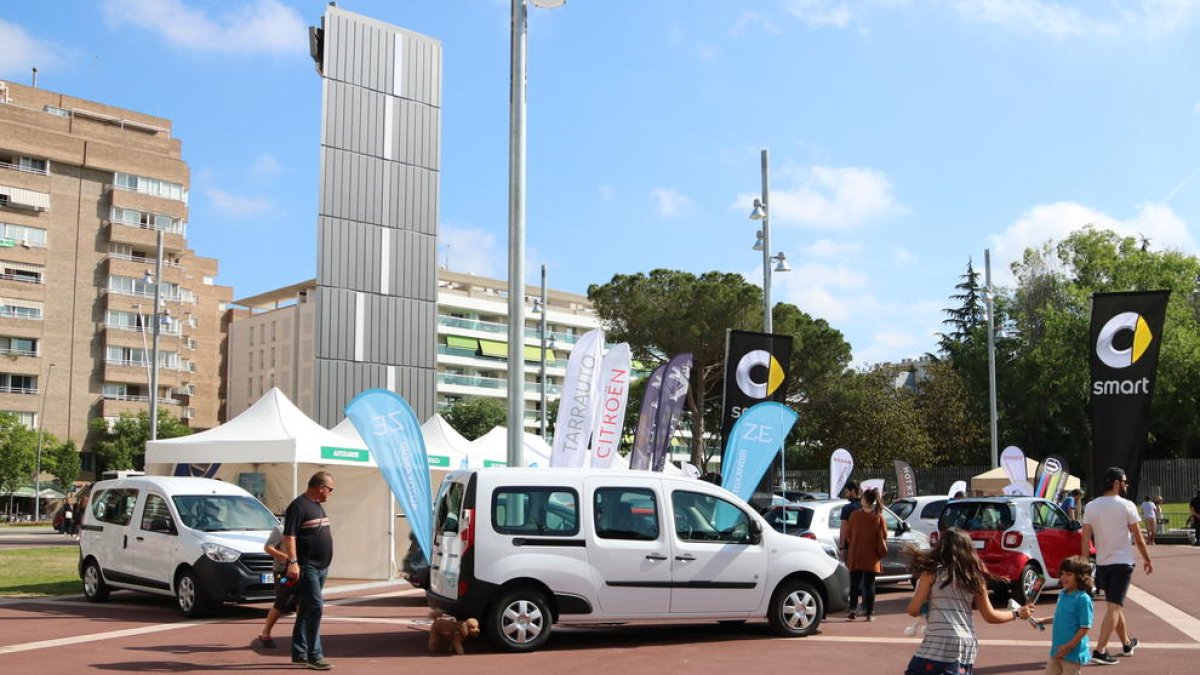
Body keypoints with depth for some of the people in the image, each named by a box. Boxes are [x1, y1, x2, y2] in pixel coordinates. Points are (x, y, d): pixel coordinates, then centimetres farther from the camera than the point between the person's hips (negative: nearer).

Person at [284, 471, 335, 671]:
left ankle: (299, 654, 18)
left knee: (306, 611, 13)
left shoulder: (318, 506, 17)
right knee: (316, 607, -13)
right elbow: (289, 536, -19)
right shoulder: (299, 506, -13)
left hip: (321, 568, 9)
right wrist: (293, 562, -26)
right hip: (306, 567, -9)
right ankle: (314, 656, -10)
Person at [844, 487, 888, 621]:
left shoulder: (855, 515, -7)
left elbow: (848, 535, 2)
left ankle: (853, 609, -1)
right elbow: (883, 536, 0)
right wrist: (881, 550, 17)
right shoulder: (879, 517, -5)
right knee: (869, 585, 7)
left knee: (854, 583, 10)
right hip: (871, 556, 1)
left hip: (855, 555, 0)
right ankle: (870, 613, 6)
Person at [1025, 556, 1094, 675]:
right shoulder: (1063, 595, 7)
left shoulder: (1083, 599, -18)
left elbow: (1085, 627, -19)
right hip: (1057, 650, 8)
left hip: (1073, 652, -8)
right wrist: (1039, 620, 9)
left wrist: (1068, 647, -20)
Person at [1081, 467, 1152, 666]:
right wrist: (1147, 559, 10)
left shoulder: (1091, 506, 2)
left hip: (1102, 563, 5)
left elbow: (1085, 539, 1)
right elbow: (1138, 538, -4)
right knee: (1113, 607, -7)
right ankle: (1099, 651, -16)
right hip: (1122, 563, -5)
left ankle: (1127, 643, 37)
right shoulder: (1127, 506, -9)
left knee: (1114, 605, 20)